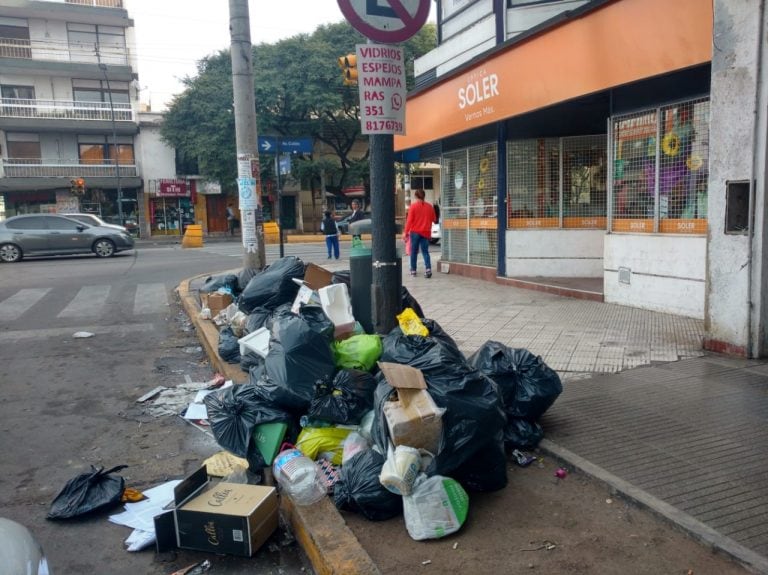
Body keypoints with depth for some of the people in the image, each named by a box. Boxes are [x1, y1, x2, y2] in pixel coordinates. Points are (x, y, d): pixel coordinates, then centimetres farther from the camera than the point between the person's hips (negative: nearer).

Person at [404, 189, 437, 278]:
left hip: (415, 232, -2)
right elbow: (434, 219, 9)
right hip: (426, 232, 2)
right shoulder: (429, 206, 2)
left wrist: (406, 232, -5)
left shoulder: (413, 206, -8)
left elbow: (409, 220, -9)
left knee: (414, 252, 8)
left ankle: (413, 271, 13)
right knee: (425, 251, 4)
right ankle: (428, 269, -13)